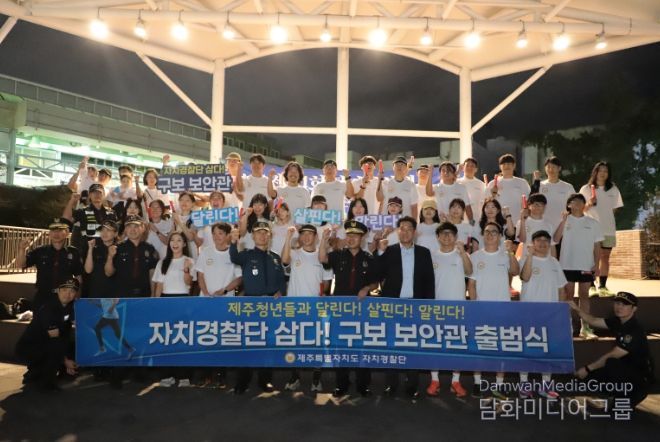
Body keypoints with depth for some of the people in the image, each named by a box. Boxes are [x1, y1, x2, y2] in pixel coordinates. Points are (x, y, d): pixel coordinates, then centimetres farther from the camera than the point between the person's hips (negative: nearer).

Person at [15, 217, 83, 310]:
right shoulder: (40, 251, 4)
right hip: (42, 298, 1)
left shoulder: (73, 253, 0)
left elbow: (79, 276, 3)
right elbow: (20, 265, 1)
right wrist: (22, 249, -17)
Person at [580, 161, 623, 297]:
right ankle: (591, 286, 0)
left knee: (605, 257, 7)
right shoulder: (586, 189, 0)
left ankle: (603, 287, 13)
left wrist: (606, 218, 7)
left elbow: (615, 208, 15)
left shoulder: (613, 189, 8)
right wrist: (589, 204, -17)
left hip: (608, 229, 3)